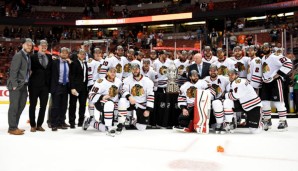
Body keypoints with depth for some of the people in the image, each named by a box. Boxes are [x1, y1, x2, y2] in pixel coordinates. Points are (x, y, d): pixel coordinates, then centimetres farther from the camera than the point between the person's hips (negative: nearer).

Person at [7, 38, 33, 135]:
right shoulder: (18, 55, -8)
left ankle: (15, 126, 22)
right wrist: (14, 84, -19)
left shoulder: (28, 57, 16)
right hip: (16, 85, -8)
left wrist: (26, 84, 9)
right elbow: (13, 70, -14)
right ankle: (12, 128, 4)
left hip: (23, 85, 8)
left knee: (21, 106, 12)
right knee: (14, 106, -3)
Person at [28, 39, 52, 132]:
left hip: (45, 85, 3)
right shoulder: (33, 57, -2)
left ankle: (39, 125, 19)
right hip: (34, 85, -3)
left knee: (43, 106, 7)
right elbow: (30, 69, -5)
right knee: (33, 105, 7)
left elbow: (51, 70, 7)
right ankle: (33, 125, 18)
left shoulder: (49, 57, 9)